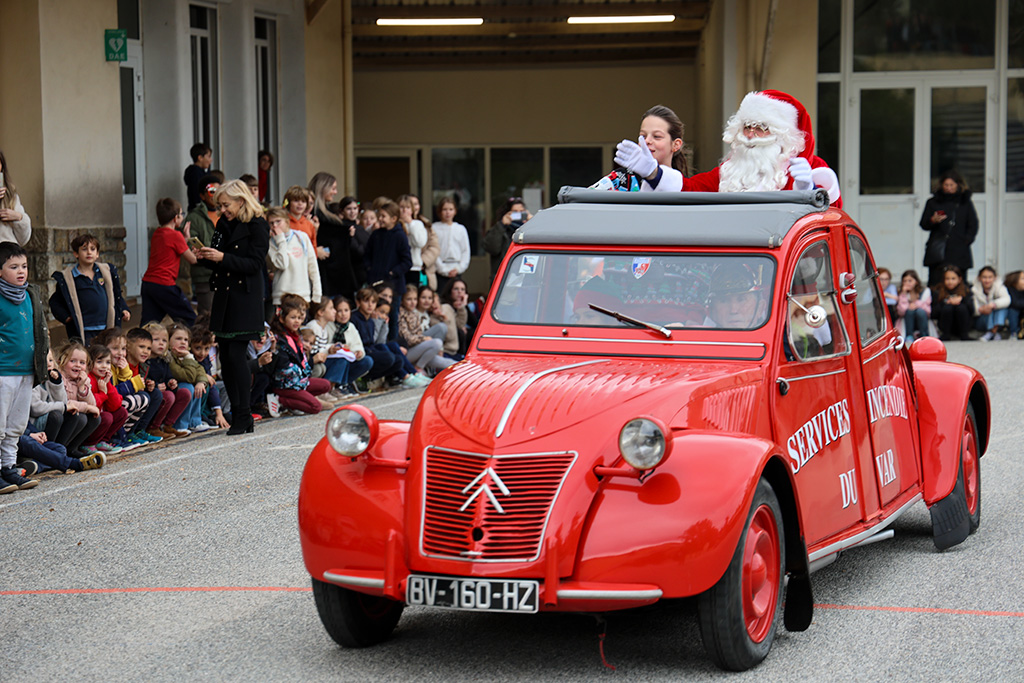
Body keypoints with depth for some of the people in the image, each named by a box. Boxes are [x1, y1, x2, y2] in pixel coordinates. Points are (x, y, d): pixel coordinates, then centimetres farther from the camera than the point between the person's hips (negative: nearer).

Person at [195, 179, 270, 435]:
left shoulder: (257, 226, -7)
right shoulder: (224, 224, 15)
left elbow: (254, 264, -14)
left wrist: (223, 258, -19)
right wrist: (205, 257, -1)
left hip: (245, 298, -7)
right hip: (223, 296, 7)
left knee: (236, 353, -12)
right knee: (225, 355, 4)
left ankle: (243, 415, -6)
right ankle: (236, 414, 10)